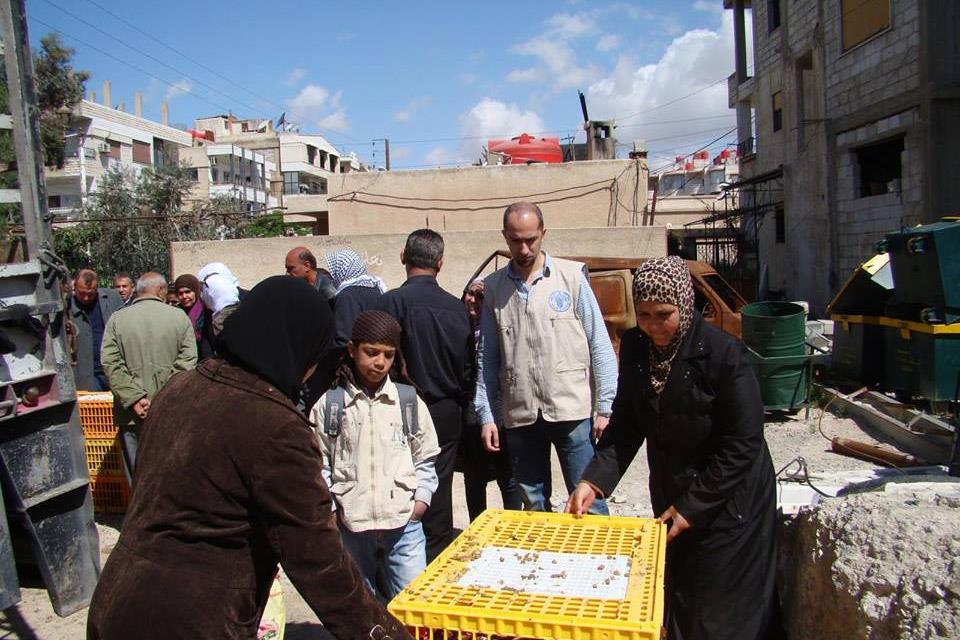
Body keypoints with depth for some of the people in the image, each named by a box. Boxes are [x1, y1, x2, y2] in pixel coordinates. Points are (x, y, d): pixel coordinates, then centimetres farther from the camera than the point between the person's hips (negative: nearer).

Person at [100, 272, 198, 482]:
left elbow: (110, 363, -6)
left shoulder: (117, 319, 2)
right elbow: (187, 362, -8)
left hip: (132, 414, 1)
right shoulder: (179, 317, -1)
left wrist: (134, 397, -8)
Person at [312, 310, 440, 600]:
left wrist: (421, 498, 1)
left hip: (403, 522, 0)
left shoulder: (410, 401, 3)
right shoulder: (329, 405, -1)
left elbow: (425, 458, 11)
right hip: (350, 523, 0)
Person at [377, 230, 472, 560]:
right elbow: (468, 366, 7)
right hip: (449, 412, 4)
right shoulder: (457, 307, 2)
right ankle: (440, 555, 25)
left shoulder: (393, 301, -12)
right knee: (440, 486, 14)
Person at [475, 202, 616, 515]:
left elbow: (599, 345, -1)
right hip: (520, 417, 3)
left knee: (588, 502, 2)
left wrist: (605, 407, -5)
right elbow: (488, 357, 10)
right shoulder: (494, 286, 7)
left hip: (572, 411, -2)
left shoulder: (571, 275, -1)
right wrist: (485, 415, 5)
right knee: (533, 506, 14)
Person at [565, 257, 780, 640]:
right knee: (675, 598, 20)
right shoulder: (634, 347, -7)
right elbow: (626, 426, -3)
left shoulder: (724, 354, -23)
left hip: (726, 501, -5)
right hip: (669, 490, 5)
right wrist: (594, 481, -16)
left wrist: (693, 505, -16)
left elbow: (743, 444, -18)